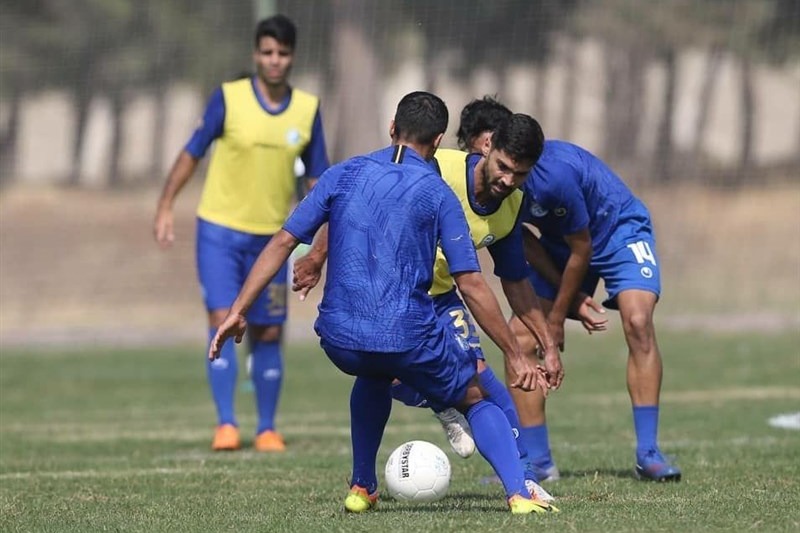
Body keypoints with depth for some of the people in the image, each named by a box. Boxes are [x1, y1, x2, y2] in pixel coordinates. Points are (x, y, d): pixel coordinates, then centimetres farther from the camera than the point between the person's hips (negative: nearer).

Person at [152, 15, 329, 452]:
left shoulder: (308, 109, 0)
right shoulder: (229, 98, -8)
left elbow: (317, 177, 7)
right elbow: (192, 153, 0)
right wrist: (165, 208, -5)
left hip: (271, 236, 3)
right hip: (219, 230, -3)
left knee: (268, 334, 7)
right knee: (223, 321, -14)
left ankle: (267, 429, 19)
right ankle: (225, 424, -10)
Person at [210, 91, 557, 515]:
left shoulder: (344, 175, 9)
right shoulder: (437, 194, 1)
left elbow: (282, 243, 5)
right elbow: (472, 286, -3)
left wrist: (239, 311, 10)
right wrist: (514, 356, 2)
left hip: (339, 339, 3)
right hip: (409, 337, -3)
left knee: (374, 375, 38)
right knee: (476, 399, 17)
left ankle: (362, 489, 34)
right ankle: (518, 493, -4)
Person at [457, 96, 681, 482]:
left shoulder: (554, 173, -37)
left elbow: (581, 250, -24)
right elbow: (524, 242, -3)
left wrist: (557, 317, -11)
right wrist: (571, 298, -9)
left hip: (619, 230, -6)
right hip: (560, 245, 6)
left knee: (637, 321, -27)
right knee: (520, 338, -7)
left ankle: (648, 455, -23)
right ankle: (538, 463, 1)